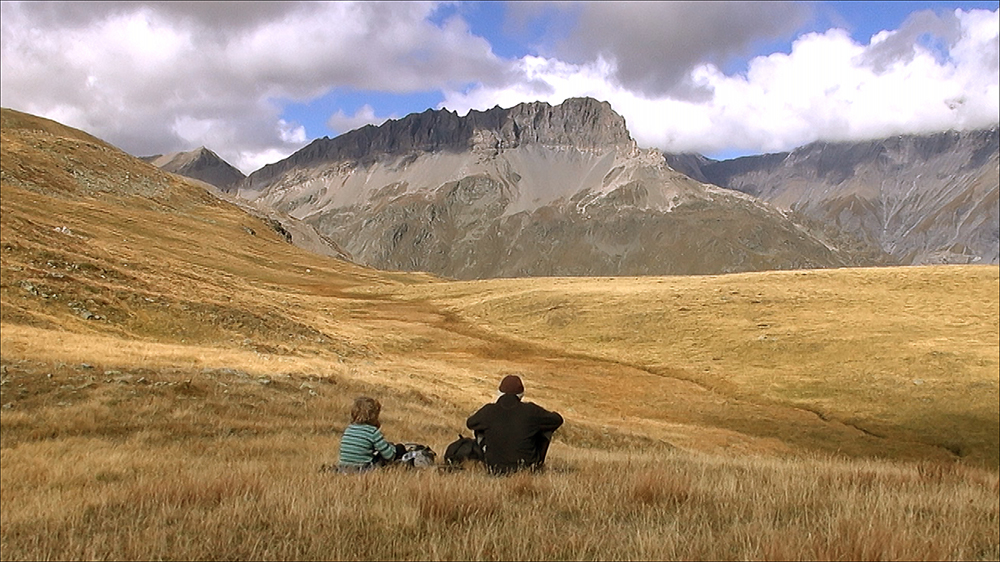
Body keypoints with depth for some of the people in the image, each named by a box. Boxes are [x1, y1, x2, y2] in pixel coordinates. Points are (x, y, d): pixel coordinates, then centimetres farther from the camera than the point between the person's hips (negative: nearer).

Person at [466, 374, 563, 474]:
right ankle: (538, 463, 37)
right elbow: (557, 420, 1)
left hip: (496, 469, 1)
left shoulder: (489, 411, -12)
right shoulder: (530, 410, -15)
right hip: (527, 466, -1)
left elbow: (469, 423, 10)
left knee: (479, 429, 22)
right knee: (546, 429, 19)